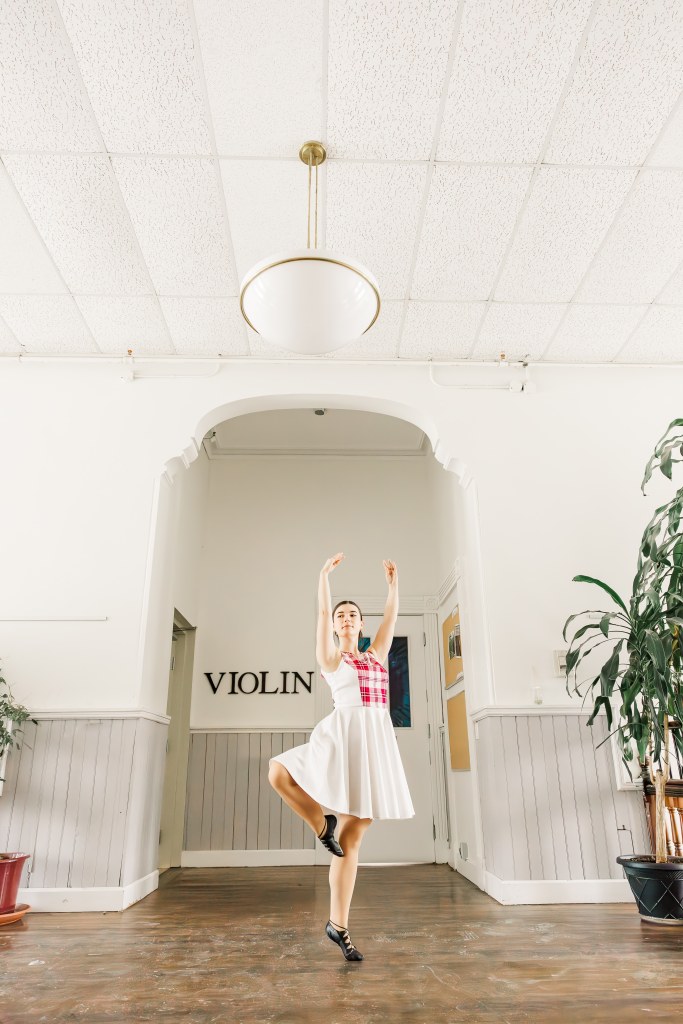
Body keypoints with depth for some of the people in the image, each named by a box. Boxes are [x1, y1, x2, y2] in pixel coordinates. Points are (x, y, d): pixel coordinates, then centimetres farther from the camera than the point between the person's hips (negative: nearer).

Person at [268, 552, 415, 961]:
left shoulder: (376, 655, 20)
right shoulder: (330, 657, 9)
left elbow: (392, 616, 18)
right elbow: (322, 612, 0)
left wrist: (393, 581, 17)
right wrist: (325, 573, -2)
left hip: (376, 743, 3)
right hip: (343, 737, -3)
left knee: (352, 838, 6)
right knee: (279, 772, -29)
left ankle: (338, 925, 16)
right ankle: (322, 824, -4)